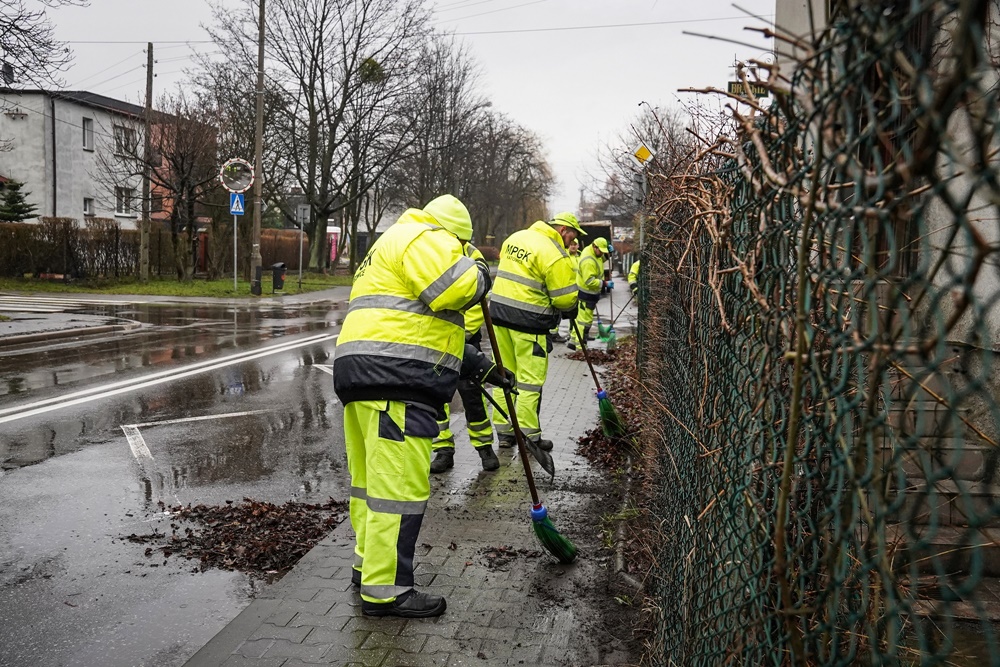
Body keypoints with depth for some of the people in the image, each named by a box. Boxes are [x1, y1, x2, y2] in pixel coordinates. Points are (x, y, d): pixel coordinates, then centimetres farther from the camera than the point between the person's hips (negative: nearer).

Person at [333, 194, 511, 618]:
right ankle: (385, 590, -5)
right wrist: (477, 276, 3)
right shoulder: (426, 238, -1)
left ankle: (369, 563, 29)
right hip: (395, 378, -11)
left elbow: (429, 326, 34)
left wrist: (477, 365, 32)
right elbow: (452, 289, -20)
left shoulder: (394, 244, 32)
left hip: (358, 368, 11)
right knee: (399, 482, -9)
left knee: (372, 476, 17)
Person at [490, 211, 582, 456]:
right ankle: (528, 435, 7)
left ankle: (504, 431, 20)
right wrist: (570, 312, 10)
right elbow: (565, 298, -11)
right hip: (529, 319, -8)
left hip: (499, 309, 8)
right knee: (530, 379, 2)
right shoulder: (555, 255, -13)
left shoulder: (516, 237, 11)